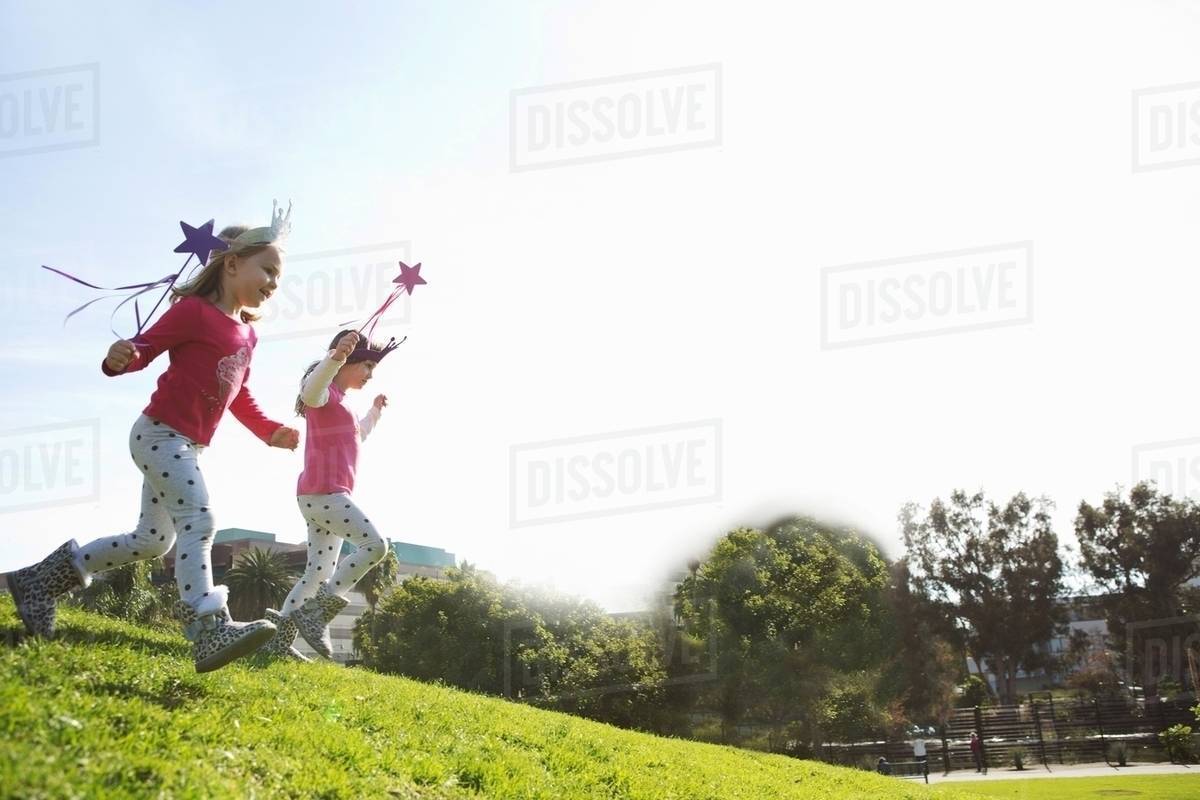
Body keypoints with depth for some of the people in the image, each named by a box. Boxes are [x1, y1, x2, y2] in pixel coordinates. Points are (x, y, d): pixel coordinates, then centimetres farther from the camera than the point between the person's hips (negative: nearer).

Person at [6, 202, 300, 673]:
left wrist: (270, 432, 11)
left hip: (186, 445, 10)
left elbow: (239, 396, 22)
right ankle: (210, 631, -34)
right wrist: (121, 359, -36)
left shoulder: (247, 334, 15)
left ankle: (42, 579, 25)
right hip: (161, 433, -10)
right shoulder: (193, 311, -11)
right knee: (198, 521, -23)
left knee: (152, 541, 15)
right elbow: (145, 347, -14)